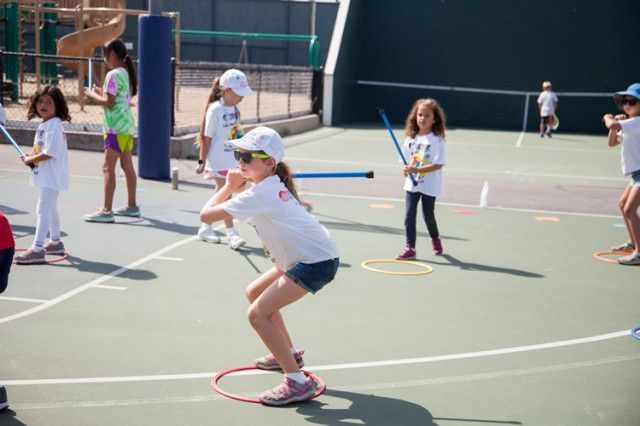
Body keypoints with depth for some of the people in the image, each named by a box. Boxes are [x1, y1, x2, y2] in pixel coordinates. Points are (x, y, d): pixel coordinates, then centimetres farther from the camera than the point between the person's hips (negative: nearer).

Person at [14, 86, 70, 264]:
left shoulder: (54, 126, -20)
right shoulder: (44, 124, 11)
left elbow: (48, 154, -24)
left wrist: (29, 160, -11)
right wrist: (30, 155, 1)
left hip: (52, 176, -11)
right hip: (47, 175, 11)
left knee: (43, 209, -14)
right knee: (50, 208, 22)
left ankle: (37, 249, -16)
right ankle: (55, 242, 37)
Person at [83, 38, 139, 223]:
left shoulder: (113, 75, -15)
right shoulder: (126, 73, 12)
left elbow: (109, 102, -19)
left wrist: (93, 95, -5)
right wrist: (102, 93, 13)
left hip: (116, 128, -10)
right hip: (127, 127, 10)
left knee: (108, 167, -9)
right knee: (127, 166, 15)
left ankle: (106, 211, -10)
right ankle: (132, 206, 24)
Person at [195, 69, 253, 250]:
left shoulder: (234, 108, 5)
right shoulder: (215, 109, -14)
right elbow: (207, 137, -12)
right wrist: (202, 161, -11)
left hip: (231, 159, 7)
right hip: (218, 161, -7)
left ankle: (206, 228, 25)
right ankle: (231, 233, 1)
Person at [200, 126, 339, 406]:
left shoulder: (259, 194, -21)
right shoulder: (272, 184, 8)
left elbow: (206, 215, -21)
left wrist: (229, 186, -6)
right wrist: (236, 185, -2)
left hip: (317, 261, -11)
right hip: (307, 255, 11)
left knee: (257, 314, -16)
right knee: (254, 292, 24)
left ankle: (297, 383, -13)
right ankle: (289, 354, 38)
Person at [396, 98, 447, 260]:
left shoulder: (436, 140, -12)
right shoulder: (410, 138, 4)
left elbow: (438, 164, -19)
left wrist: (416, 169, -27)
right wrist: (407, 171, -11)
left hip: (429, 186, -4)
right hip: (412, 184, 4)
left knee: (428, 216, 9)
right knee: (409, 215, -4)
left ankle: (435, 239, 37)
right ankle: (410, 247, 1)